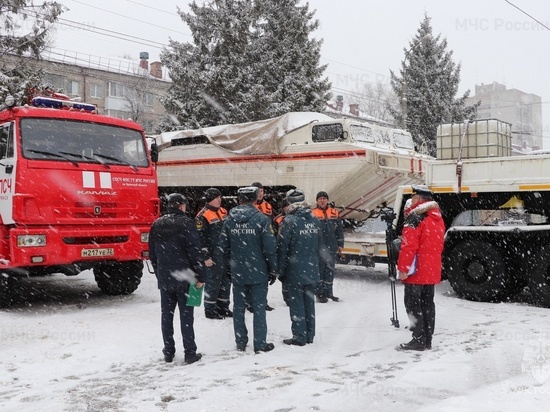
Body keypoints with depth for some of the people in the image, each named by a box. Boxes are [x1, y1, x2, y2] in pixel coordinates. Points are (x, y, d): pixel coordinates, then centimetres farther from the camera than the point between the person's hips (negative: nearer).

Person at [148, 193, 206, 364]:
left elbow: (152, 253, 14)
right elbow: (195, 251, -14)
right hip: (184, 277, -5)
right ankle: (190, 353, 4)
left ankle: (168, 352, 16)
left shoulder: (157, 225, 8)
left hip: (164, 277, 5)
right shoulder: (186, 223, -10)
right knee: (186, 315, 1)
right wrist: (200, 276, -9)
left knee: (166, 314, 11)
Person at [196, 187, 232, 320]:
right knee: (213, 284, 0)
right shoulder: (203, 216, -14)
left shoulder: (223, 212, 12)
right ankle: (210, 310, 12)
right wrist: (206, 257, -18)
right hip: (213, 258, -8)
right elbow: (201, 238, -16)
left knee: (226, 282, 14)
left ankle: (223, 307, 27)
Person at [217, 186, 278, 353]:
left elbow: (223, 247, 5)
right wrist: (273, 269, -1)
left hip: (237, 272, 3)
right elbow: (270, 247, -12)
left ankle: (240, 343, 20)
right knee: (259, 308, 4)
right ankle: (260, 344, 8)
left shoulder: (229, 220, 1)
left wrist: (226, 266, 17)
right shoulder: (261, 219, -11)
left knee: (239, 308, 12)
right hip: (258, 272, -3)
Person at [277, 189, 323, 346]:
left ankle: (299, 337, 7)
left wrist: (280, 271, -3)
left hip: (295, 271, -6)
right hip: (311, 270, 6)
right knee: (309, 302, 13)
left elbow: (282, 247, -12)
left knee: (297, 303, 2)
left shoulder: (289, 221, -14)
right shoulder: (314, 220, 4)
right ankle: (309, 335, 21)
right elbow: (319, 246, 12)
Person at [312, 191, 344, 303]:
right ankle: (319, 293, 8)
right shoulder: (313, 214, -3)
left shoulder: (334, 213, 9)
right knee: (319, 269, 0)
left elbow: (339, 229, 13)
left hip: (332, 247, 4)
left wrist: (340, 244, 11)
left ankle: (328, 292, 21)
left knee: (330, 270, 10)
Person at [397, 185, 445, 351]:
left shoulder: (415, 217, -16)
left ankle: (419, 340, 0)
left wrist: (403, 268, -19)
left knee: (413, 303, -1)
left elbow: (409, 245, -22)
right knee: (428, 303, 13)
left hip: (416, 271, -9)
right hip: (432, 270, 9)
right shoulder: (438, 217, 13)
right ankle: (427, 339, 18)